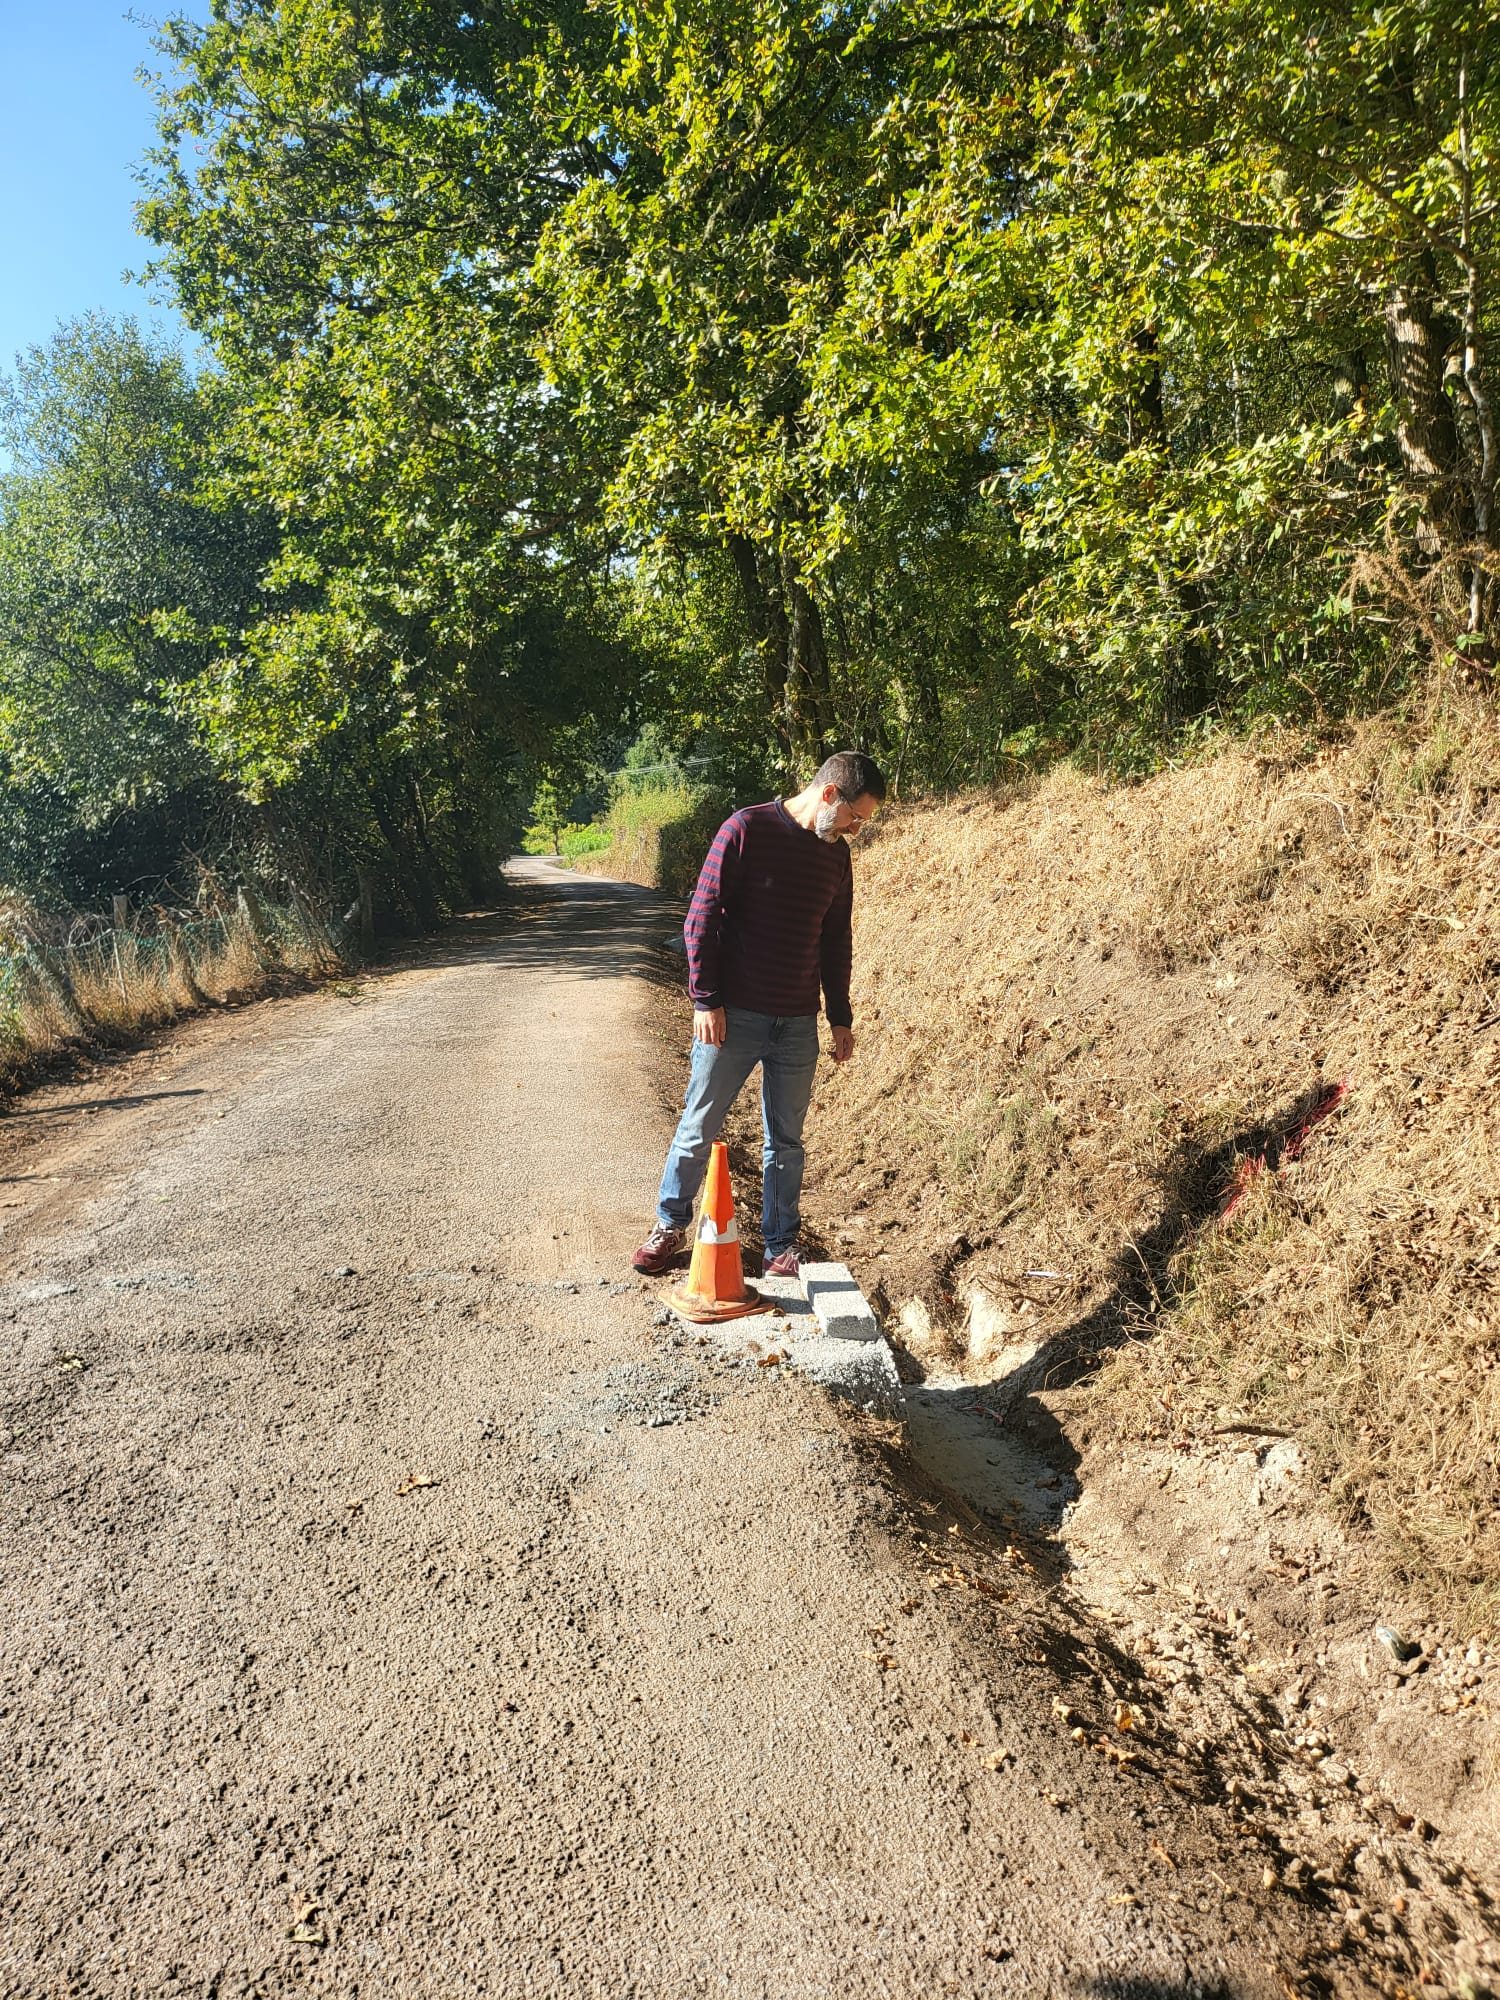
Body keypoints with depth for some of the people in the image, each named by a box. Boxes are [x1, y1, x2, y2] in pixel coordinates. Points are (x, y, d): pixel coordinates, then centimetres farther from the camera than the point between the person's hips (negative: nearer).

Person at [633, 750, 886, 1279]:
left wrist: (841, 1017, 14)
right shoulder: (747, 829, -9)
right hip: (733, 1017, -4)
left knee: (786, 1140, 11)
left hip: (798, 1024, 5)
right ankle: (670, 1226, 26)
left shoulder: (836, 853, 8)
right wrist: (705, 999, -13)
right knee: (698, 1128, 7)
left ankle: (781, 1247, 23)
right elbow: (702, 918, -10)